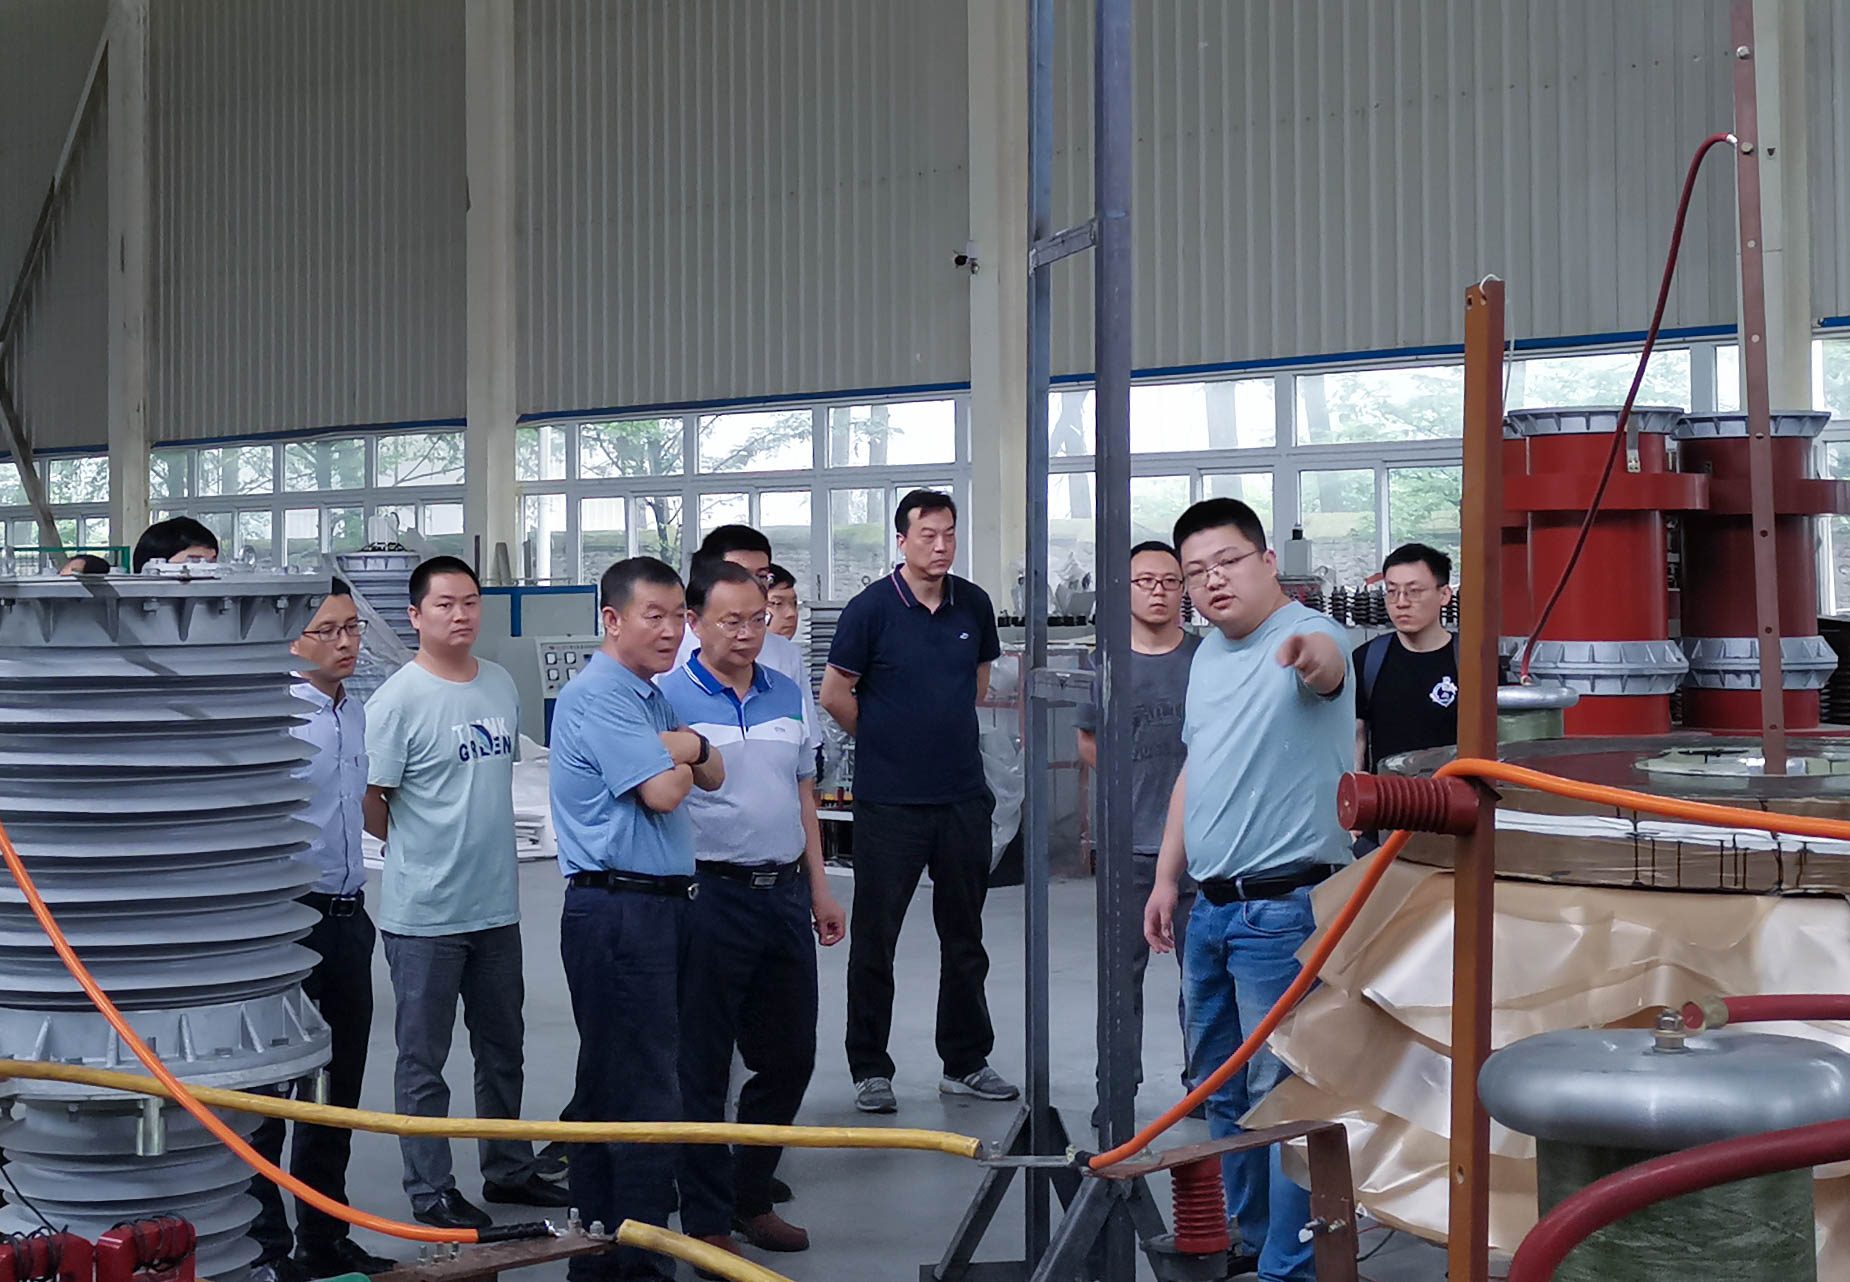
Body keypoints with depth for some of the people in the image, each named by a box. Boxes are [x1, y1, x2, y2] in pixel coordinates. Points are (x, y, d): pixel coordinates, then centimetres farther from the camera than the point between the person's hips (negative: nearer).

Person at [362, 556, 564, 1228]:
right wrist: (422, 849, 2)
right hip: (423, 913, -6)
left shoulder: (501, 686, 6)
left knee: (503, 1050, 19)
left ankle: (509, 1170, 33)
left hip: (496, 904, 7)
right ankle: (430, 1191, 18)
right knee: (424, 1061, 6)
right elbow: (367, 804, -11)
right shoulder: (398, 700, -15)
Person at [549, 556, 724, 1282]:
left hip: (661, 905, 10)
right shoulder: (597, 696, -14)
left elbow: (712, 775, 16)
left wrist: (691, 746, -7)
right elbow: (662, 791, -21)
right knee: (646, 1093, -7)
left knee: (608, 1086, 14)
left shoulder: (653, 697, 18)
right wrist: (679, 759, 2)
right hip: (617, 910, -10)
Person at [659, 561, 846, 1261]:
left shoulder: (786, 695, 11)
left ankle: (750, 1196, 29)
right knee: (703, 1067, 2)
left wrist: (818, 887, 15)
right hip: (709, 896, -6)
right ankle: (705, 1221, 12)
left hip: (784, 893, 7)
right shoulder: (669, 698, -8)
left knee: (789, 1057, 13)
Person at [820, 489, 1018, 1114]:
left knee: (964, 937, 12)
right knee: (874, 938, 2)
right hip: (888, 799, -4)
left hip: (963, 796, 4)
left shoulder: (974, 605, 6)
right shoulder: (871, 608, -8)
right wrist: (883, 739, 7)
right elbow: (835, 693, -2)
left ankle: (966, 1062, 23)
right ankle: (870, 1069, 13)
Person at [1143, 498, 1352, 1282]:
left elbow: (1327, 661, -39)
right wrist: (1166, 880, 19)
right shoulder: (1207, 654, 13)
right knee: (1220, 1087, 18)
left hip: (1281, 908, -9)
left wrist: (1311, 657, -62)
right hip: (1210, 907, 9)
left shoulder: (1305, 635, -13)